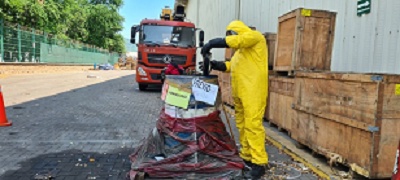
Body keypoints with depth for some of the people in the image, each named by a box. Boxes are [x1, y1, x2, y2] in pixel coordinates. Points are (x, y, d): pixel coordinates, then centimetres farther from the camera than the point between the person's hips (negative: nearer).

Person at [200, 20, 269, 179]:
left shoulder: (254, 36, 1)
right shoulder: (240, 50, 29)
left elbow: (235, 40, -15)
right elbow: (232, 65, 22)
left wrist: (210, 44, -12)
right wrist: (216, 65, 6)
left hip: (253, 91, -9)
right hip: (240, 92, 9)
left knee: (252, 125, -12)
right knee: (242, 125, 9)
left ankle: (259, 163, -7)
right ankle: (246, 157, 18)